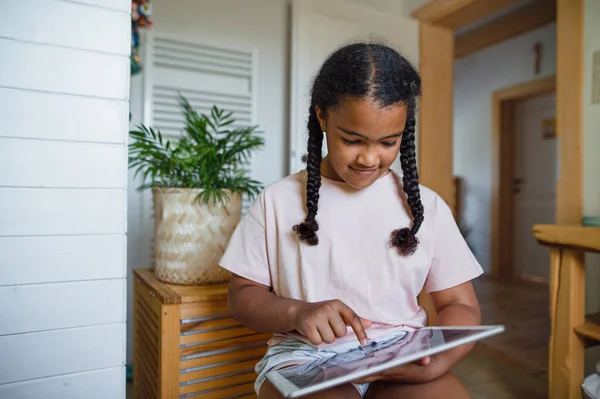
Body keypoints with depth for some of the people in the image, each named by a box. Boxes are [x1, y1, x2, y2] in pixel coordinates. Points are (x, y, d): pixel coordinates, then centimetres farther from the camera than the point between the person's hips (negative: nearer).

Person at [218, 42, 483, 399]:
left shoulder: (427, 205, 5)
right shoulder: (279, 200, 1)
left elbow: (460, 304, 7)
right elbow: (242, 294, 5)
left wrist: (437, 361, -15)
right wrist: (297, 312, -17)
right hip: (305, 355, -1)